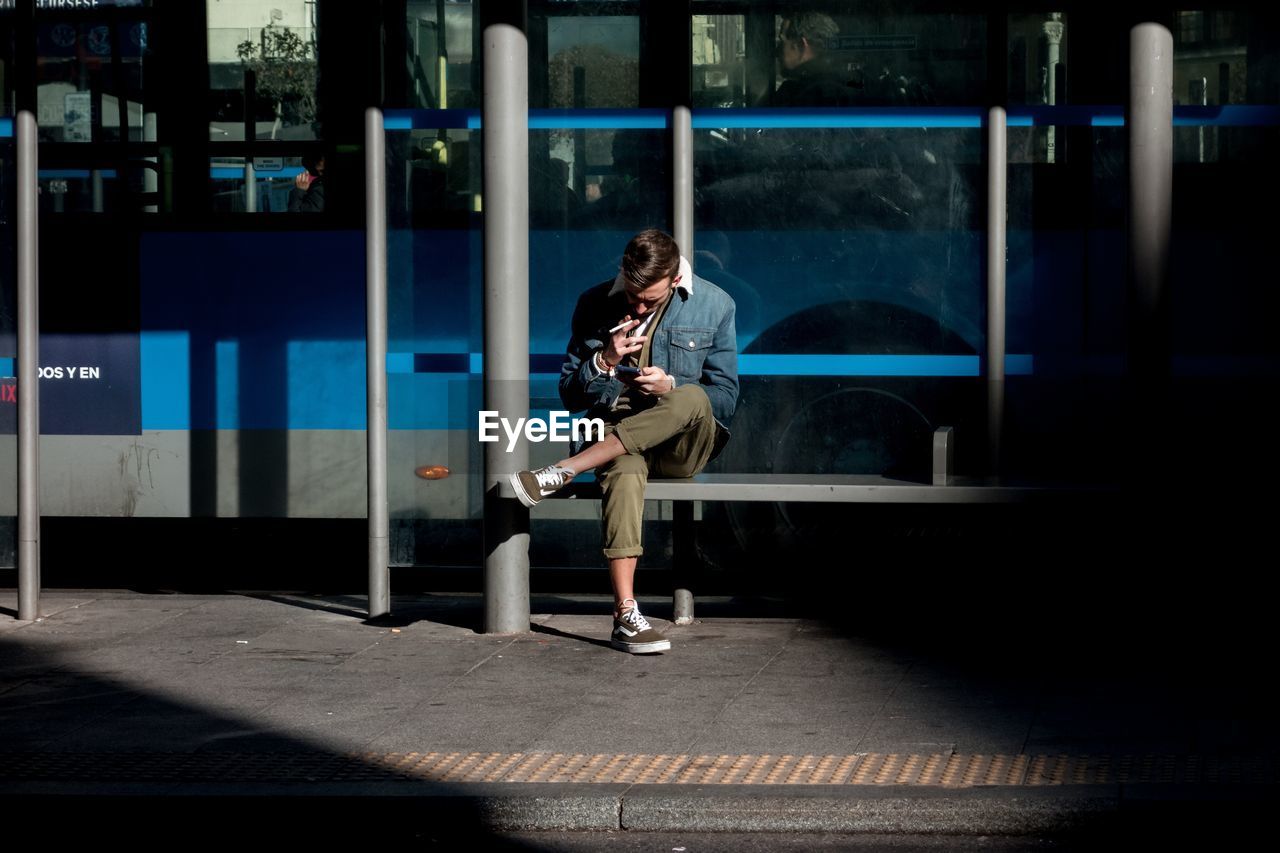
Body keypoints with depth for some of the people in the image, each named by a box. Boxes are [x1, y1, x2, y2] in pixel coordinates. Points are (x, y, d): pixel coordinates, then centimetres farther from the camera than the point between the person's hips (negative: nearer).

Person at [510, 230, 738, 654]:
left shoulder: (714, 306, 1)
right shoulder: (595, 305, 3)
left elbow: (725, 399, 2)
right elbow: (570, 396, 7)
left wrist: (671, 387, -17)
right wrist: (605, 360, -13)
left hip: (683, 447, 1)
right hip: (616, 436, -1)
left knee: (693, 400, -36)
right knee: (625, 470, -39)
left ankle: (562, 472, -32)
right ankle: (625, 616, -46)